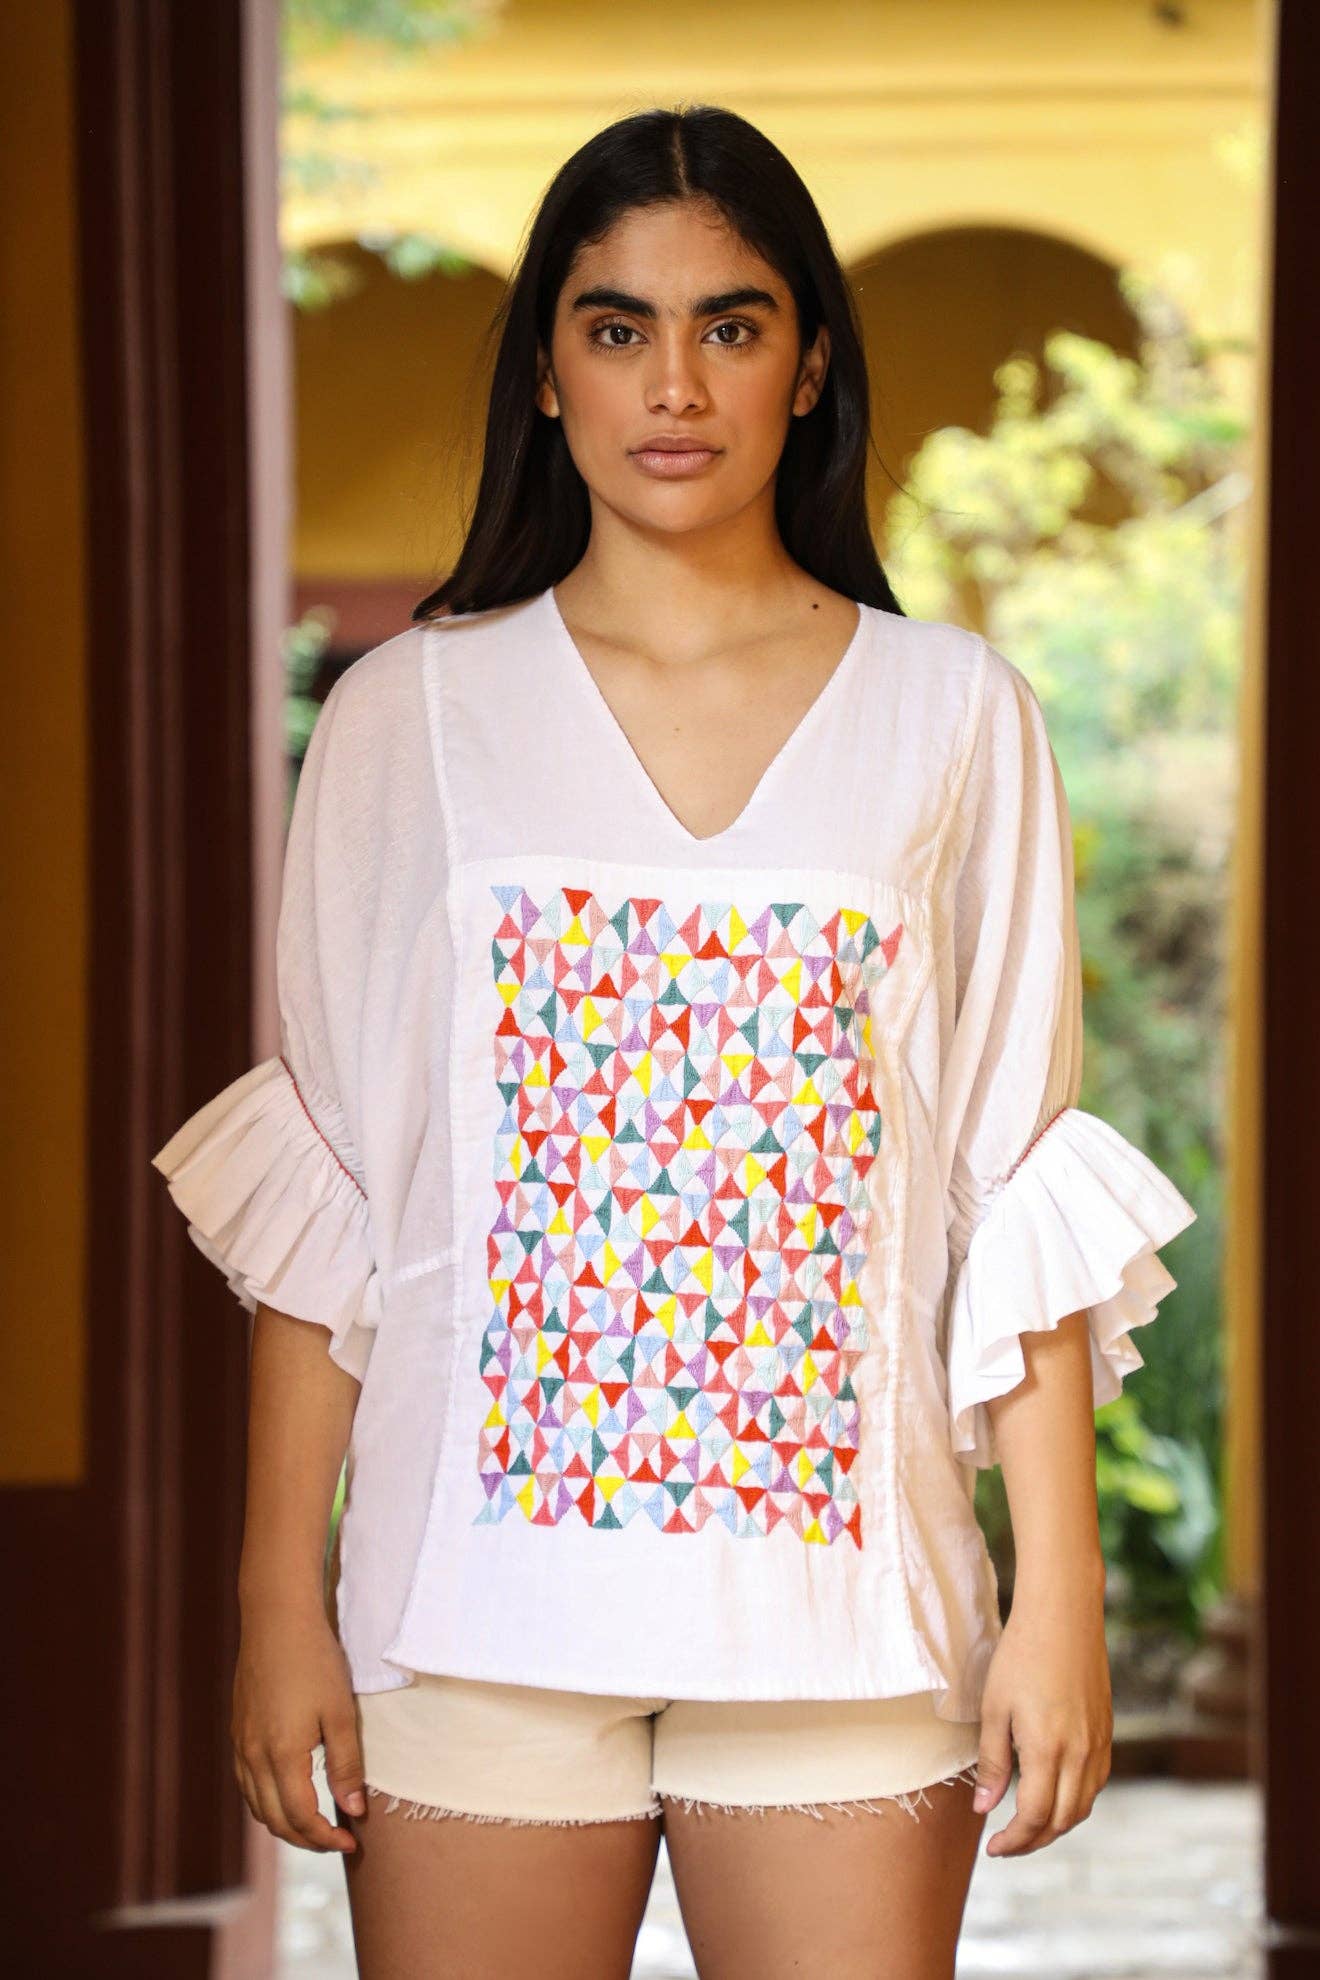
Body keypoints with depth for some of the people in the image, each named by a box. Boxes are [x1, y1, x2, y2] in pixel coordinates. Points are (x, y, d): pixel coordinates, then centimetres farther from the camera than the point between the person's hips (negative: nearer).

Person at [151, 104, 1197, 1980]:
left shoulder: (955, 717, 4)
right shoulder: (409, 715, 4)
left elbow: (1021, 1198, 4)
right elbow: (318, 1193, 4)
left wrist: (1062, 1598, -1)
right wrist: (281, 1602, 0)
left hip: (844, 1594, 0)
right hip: (484, 1592, 0)